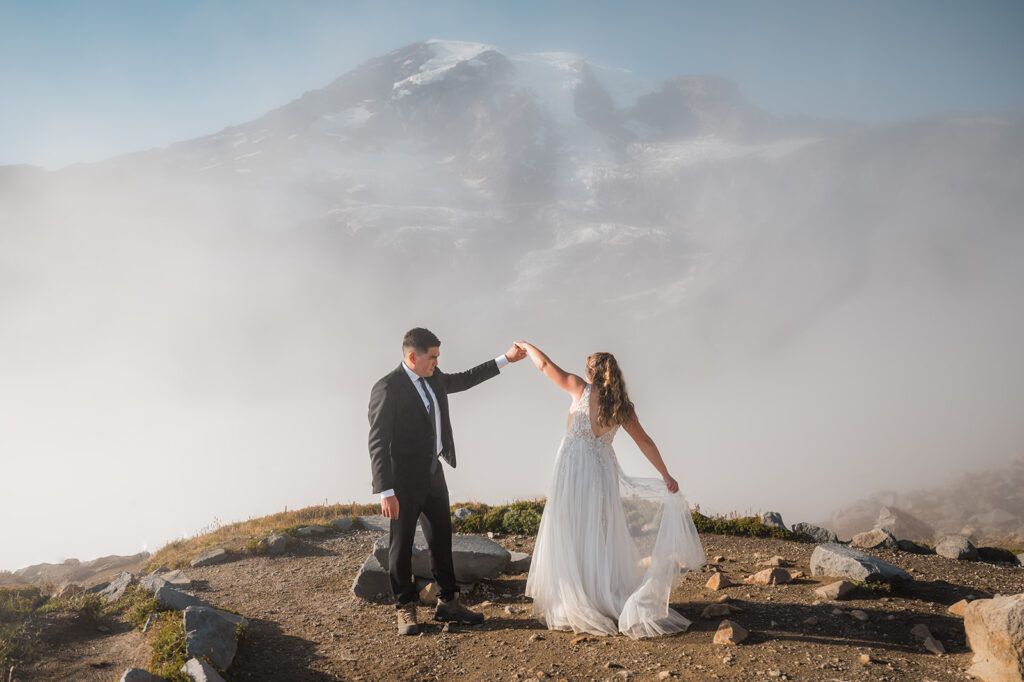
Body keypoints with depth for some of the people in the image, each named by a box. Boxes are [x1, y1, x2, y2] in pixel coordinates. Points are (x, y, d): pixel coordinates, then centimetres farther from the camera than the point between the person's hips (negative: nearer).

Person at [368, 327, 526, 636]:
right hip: (404, 482, -8)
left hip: (434, 475, 8)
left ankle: (447, 604, 26)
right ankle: (405, 610, 19)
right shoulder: (387, 388, -17)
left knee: (442, 540, 13)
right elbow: (378, 443, -19)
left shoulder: (434, 379, 6)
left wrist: (504, 359, 25)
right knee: (401, 545, 5)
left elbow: (463, 379, 26)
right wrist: (386, 492, -23)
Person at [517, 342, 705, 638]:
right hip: (604, 470, 4)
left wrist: (526, 346, 16)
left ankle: (577, 607, 5)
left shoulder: (581, 389, -4)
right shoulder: (623, 407, 7)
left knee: (570, 538, 3)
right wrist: (666, 475, 11)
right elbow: (645, 441, 8)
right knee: (602, 540, 12)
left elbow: (545, 364, -1)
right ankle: (610, 601, 14)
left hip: (574, 467, -4)